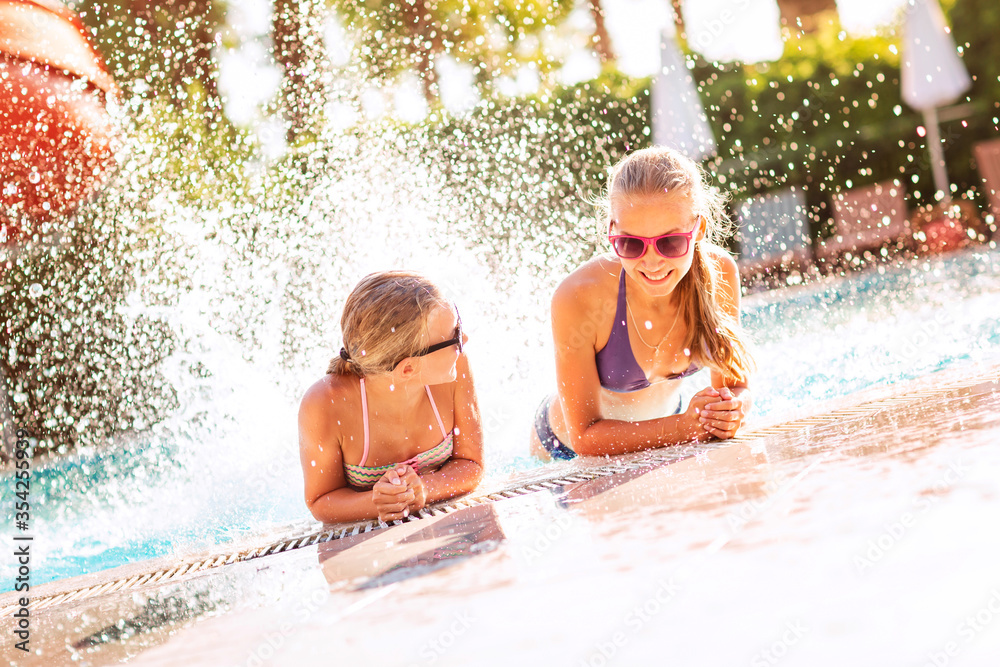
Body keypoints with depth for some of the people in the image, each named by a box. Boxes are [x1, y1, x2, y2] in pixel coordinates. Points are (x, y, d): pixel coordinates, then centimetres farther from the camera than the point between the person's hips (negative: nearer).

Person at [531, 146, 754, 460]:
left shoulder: (718, 274, -24)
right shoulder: (578, 299, -35)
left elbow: (736, 384, -11)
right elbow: (586, 436, -28)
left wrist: (733, 410, -35)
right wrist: (686, 426, -40)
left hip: (659, 438, 3)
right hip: (569, 454, -3)